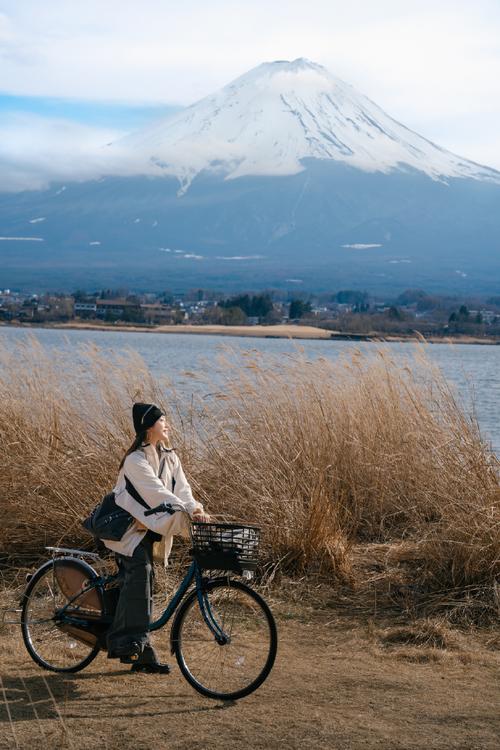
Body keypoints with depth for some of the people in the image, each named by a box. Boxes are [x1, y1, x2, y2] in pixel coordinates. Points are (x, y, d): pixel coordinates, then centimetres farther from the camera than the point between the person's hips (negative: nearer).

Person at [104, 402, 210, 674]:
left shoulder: (170, 457, 8)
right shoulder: (136, 459, -16)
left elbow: (181, 489, -2)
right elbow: (155, 490, -25)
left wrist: (196, 509, -21)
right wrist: (185, 509, -32)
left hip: (150, 529, 8)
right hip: (129, 528, -8)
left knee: (142, 590, 7)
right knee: (139, 570, -29)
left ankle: (142, 653, 11)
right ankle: (126, 641, -30)